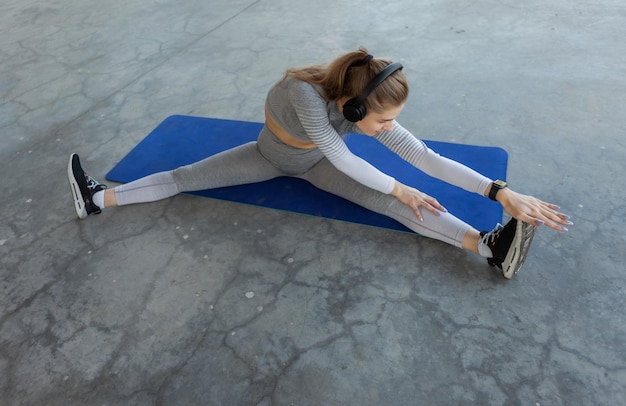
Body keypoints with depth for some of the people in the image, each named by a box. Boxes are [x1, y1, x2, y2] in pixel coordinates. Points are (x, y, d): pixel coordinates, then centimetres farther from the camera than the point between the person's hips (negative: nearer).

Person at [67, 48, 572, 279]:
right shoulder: (305, 91, -40)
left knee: (384, 200, -20)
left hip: (315, 162, 1)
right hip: (271, 155, 0)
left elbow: (426, 156, -25)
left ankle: (490, 245, -33)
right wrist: (399, 188, -27)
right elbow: (342, 159, -36)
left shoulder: (369, 110, -26)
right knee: (185, 177, -3)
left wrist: (501, 192, -28)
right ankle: (101, 198, 13)